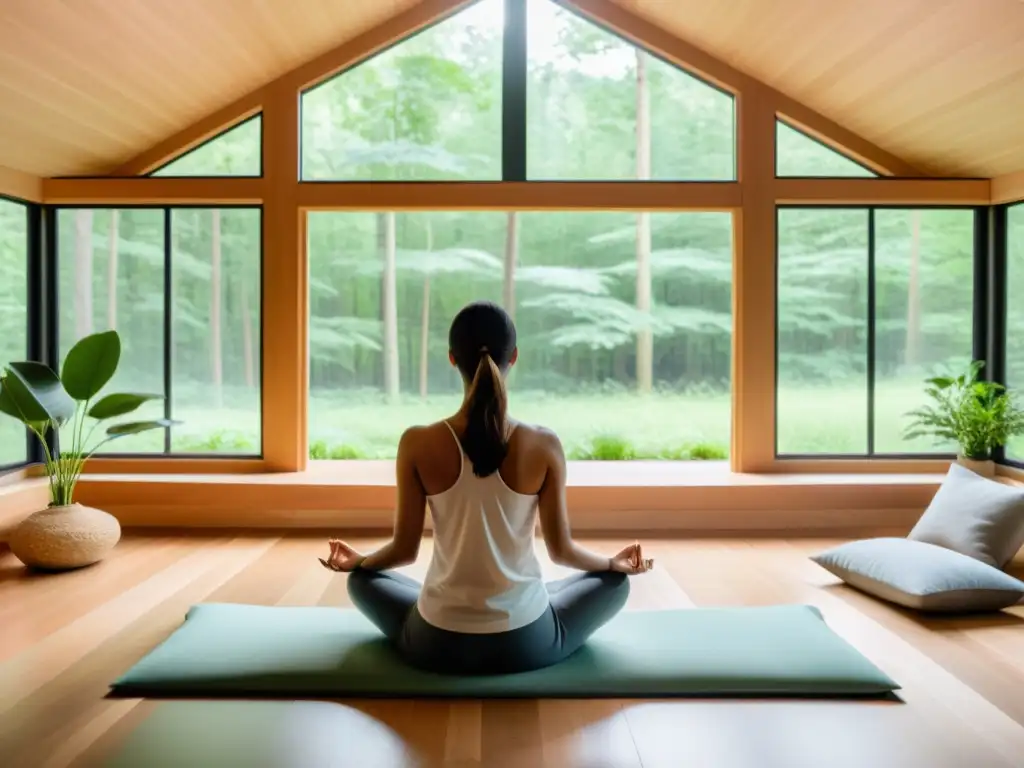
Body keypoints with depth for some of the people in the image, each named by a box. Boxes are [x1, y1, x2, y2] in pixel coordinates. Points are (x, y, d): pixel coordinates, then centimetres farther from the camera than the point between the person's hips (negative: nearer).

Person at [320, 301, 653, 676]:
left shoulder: (417, 444, -13)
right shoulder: (544, 445, -13)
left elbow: (404, 549, -4)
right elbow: (561, 550, -4)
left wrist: (356, 561, 19)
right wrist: (614, 562, 18)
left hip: (437, 644, 1)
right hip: (526, 644, 0)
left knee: (363, 580, 30)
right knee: (614, 582, 27)